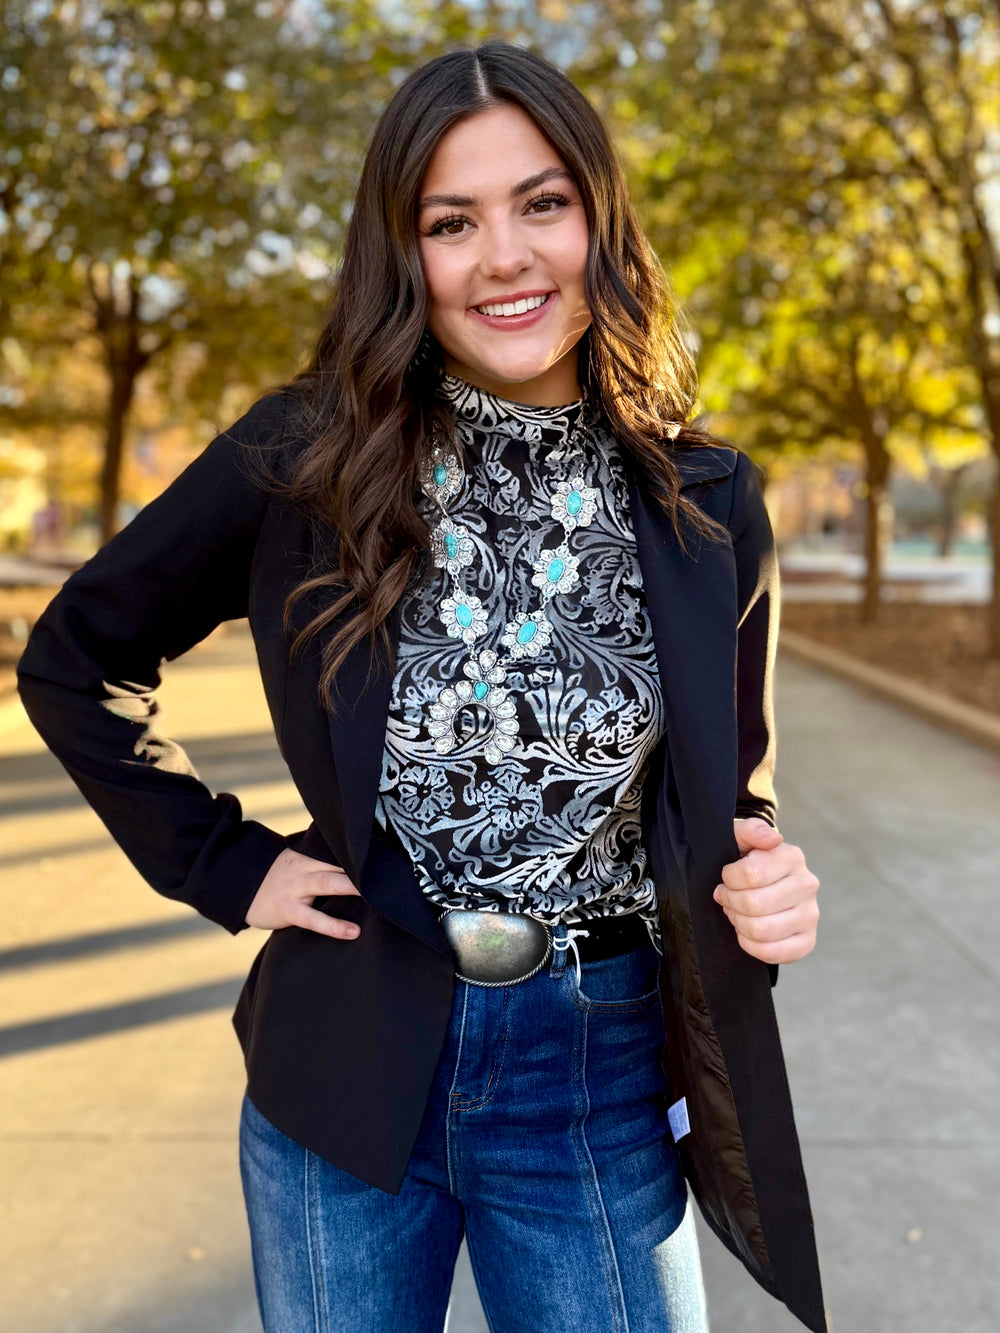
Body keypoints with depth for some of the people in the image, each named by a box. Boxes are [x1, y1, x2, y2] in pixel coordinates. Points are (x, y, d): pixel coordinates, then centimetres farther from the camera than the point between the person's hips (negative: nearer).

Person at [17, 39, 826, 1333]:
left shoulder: (708, 504, -4)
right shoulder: (305, 460, -9)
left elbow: (732, 792, 7)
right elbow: (73, 661, 3)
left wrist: (769, 889, -14)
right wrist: (223, 864, -4)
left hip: (604, 1083, 1)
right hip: (346, 1078, 0)